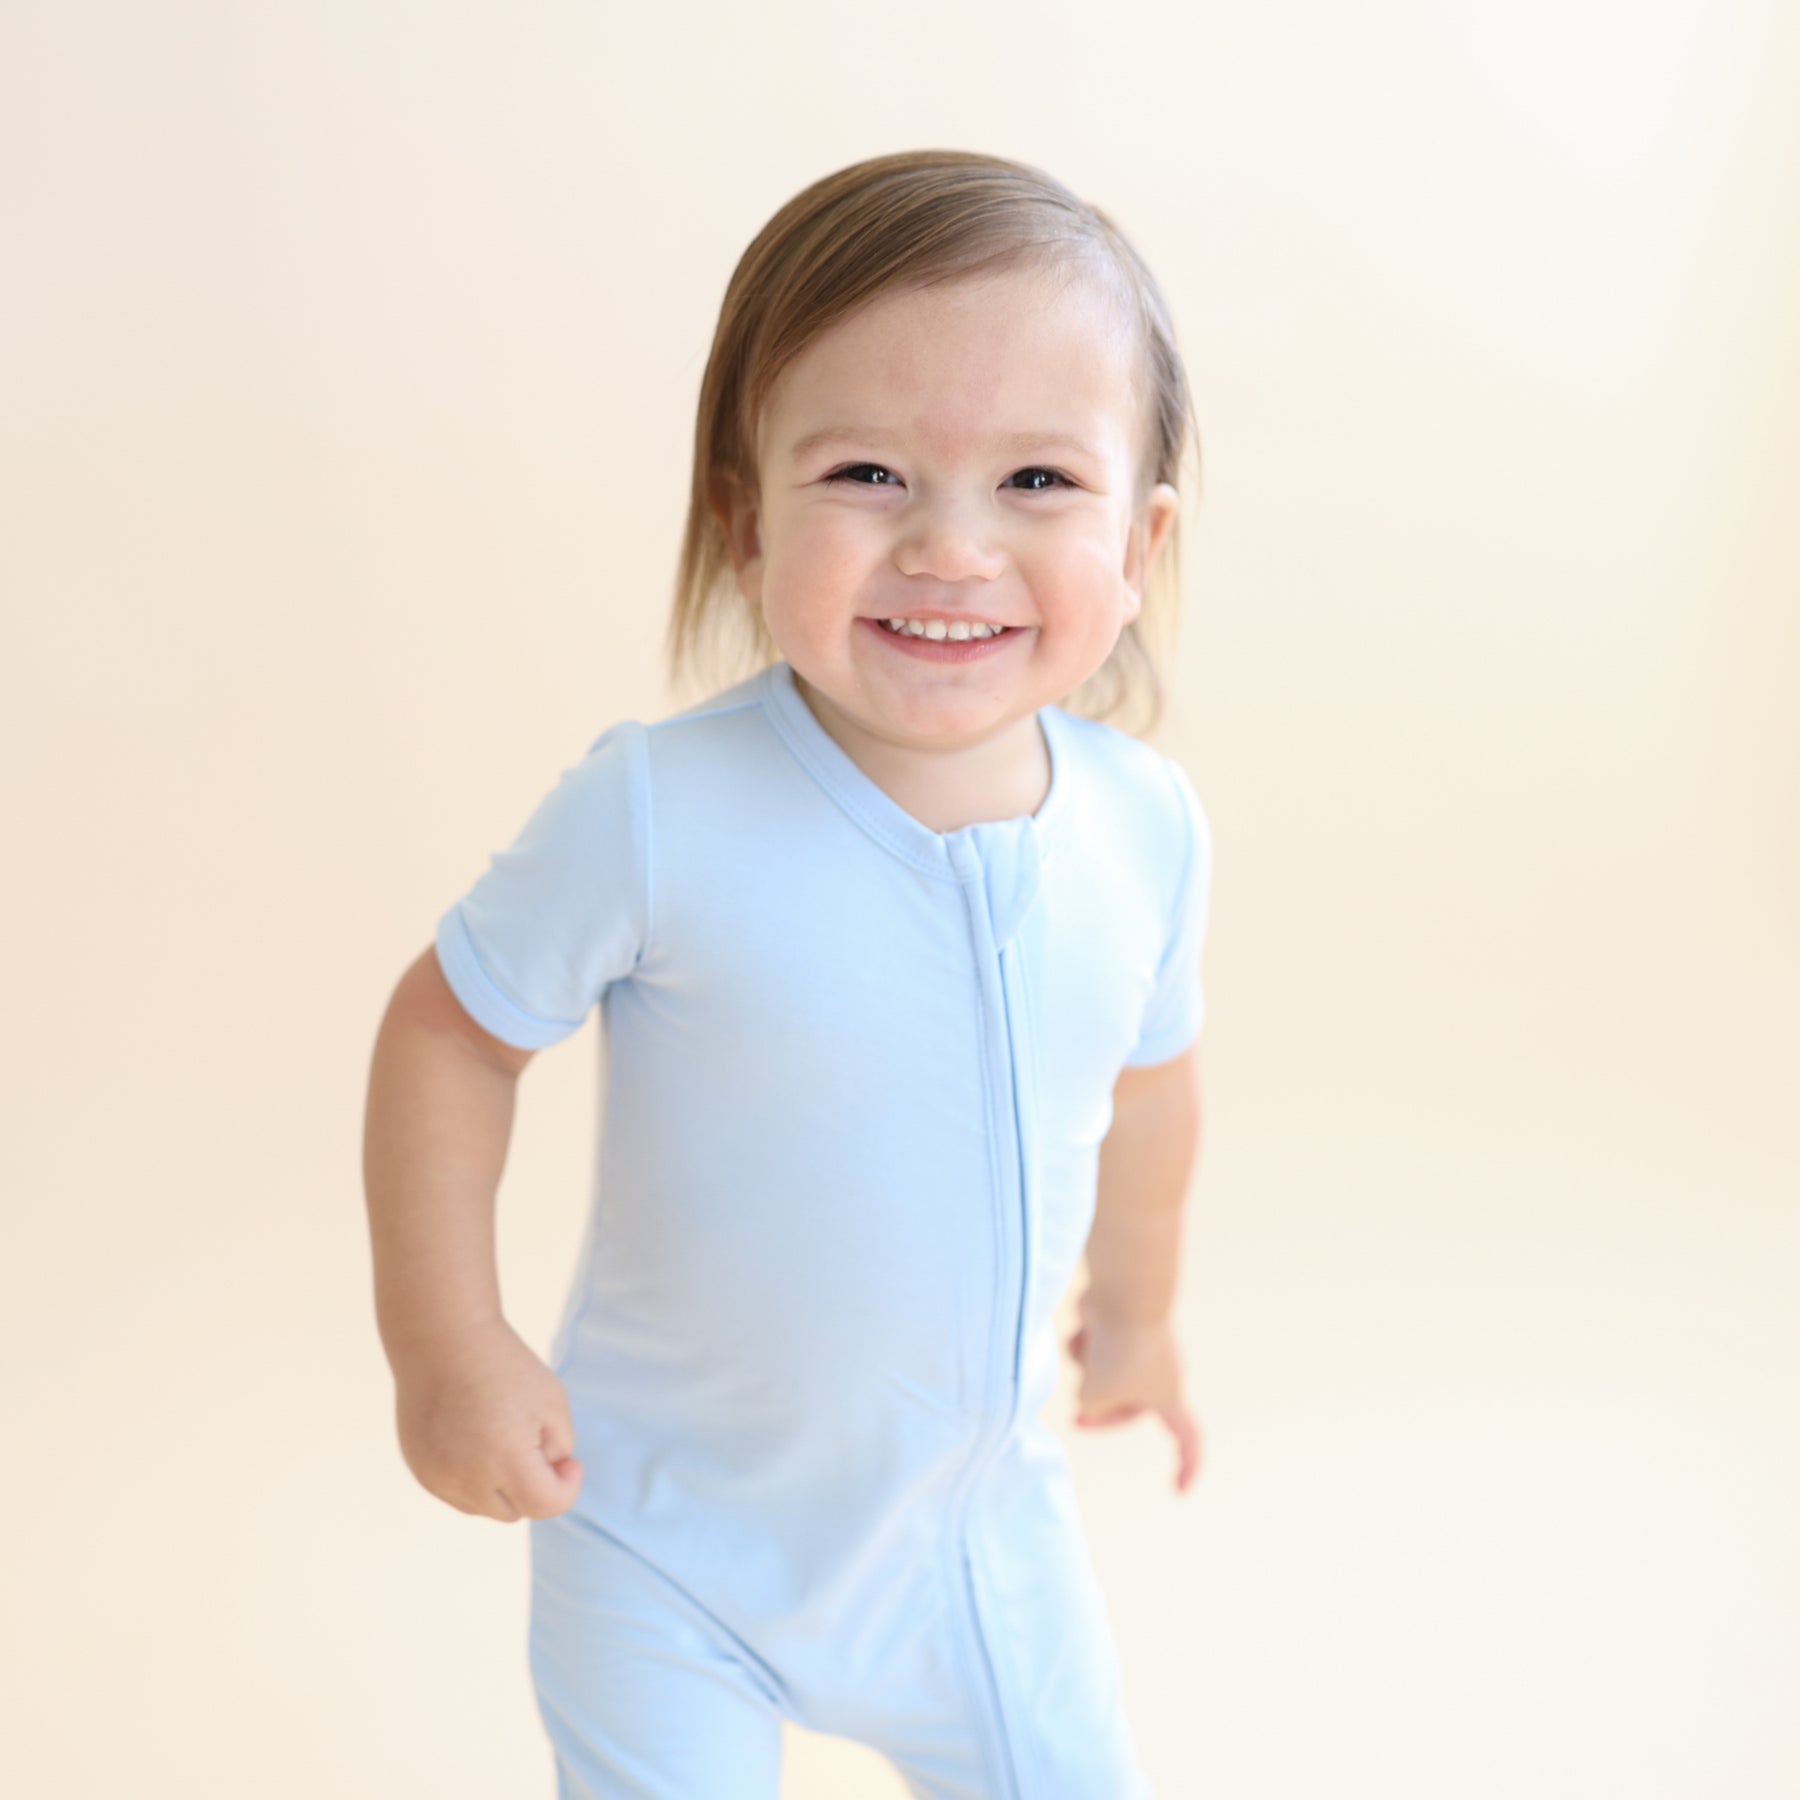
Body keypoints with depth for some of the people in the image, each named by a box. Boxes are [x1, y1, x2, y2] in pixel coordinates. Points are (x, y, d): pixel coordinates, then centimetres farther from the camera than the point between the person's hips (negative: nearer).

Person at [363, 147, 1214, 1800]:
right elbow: (454, 1029, -14)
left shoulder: (1149, 826, -14)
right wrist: (447, 1344, -14)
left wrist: (1137, 1303, 19)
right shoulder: (658, 813, -29)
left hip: (980, 1512, 4)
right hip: (673, 1545, -3)